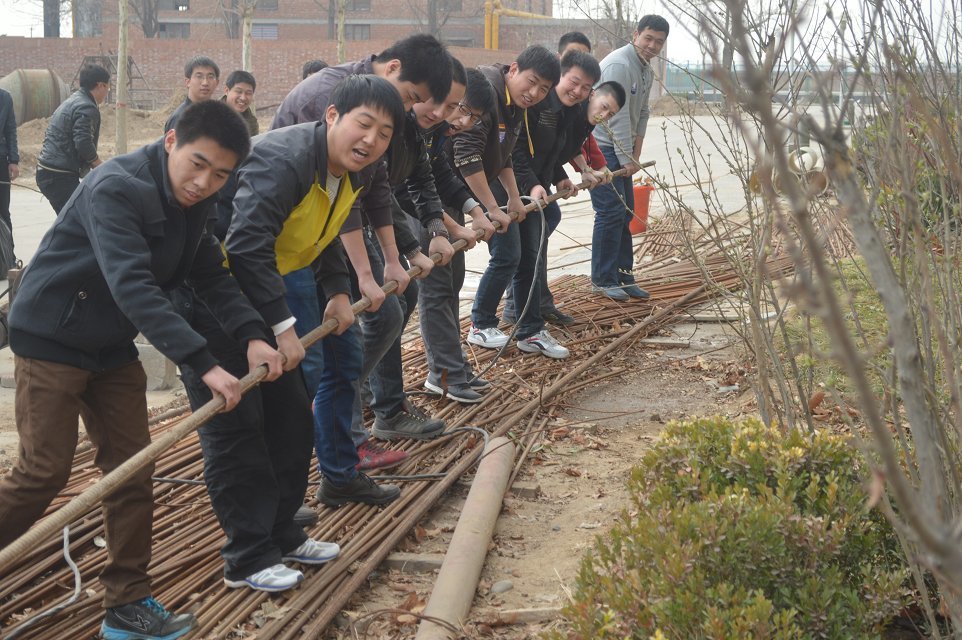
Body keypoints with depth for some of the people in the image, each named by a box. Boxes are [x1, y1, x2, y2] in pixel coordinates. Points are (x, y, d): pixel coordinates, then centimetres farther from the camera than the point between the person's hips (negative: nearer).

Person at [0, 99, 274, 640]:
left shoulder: (194, 203, -2)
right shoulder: (116, 189, -28)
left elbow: (213, 276, -2)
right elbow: (133, 287, -37)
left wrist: (252, 336, -20)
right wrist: (205, 365, -42)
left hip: (114, 347, 8)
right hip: (52, 339, -7)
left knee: (133, 471, 4)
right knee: (45, 471, -6)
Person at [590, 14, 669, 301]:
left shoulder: (647, 71, 12)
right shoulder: (619, 64, -20)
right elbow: (617, 116, -22)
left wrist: (636, 153, 7)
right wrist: (627, 159, -20)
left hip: (620, 150, 10)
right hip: (600, 146, -10)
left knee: (625, 212, 12)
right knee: (611, 213, -10)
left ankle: (623, 276, 20)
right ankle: (603, 280, -1)